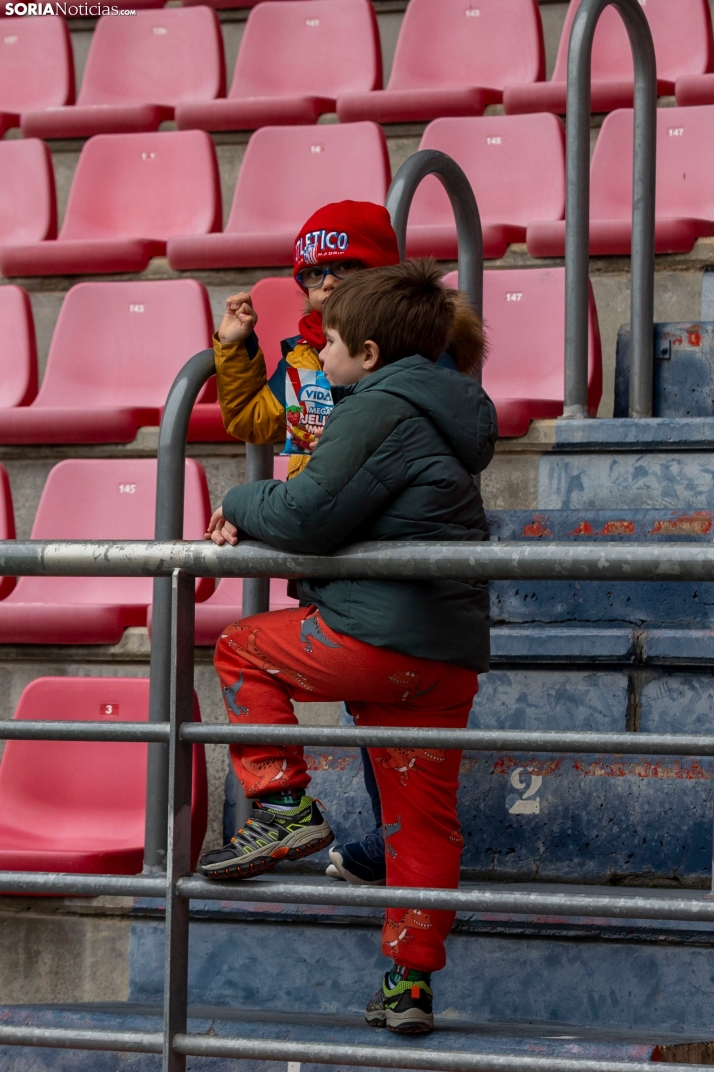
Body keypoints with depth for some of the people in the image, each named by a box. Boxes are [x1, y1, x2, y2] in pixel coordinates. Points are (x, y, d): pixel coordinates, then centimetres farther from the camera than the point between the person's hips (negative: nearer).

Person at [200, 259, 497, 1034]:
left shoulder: (377, 411, -10)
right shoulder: (437, 418, 21)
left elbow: (308, 514, -16)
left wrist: (241, 503, 3)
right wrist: (255, 521, 11)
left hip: (377, 637, -9)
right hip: (451, 655, 9)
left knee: (244, 650, 14)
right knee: (424, 818, 11)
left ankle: (284, 806, 5)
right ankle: (409, 984, 14)